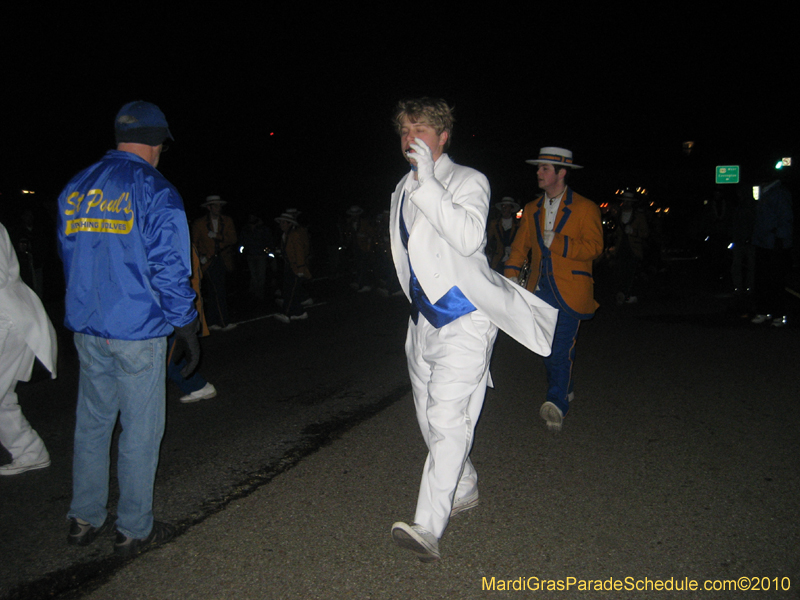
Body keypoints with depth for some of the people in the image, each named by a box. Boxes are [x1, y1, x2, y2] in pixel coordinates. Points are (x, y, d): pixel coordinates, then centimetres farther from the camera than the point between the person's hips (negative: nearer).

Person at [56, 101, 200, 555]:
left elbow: (70, 256, 18)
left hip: (86, 328, 7)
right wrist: (186, 326, -6)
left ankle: (85, 519, 29)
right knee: (140, 429, 4)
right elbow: (169, 268, -14)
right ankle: (134, 529, 16)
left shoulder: (75, 189, 10)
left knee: (92, 421, 17)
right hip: (138, 330, -6)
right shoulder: (156, 191, -11)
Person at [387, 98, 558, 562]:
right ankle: (464, 489, 37)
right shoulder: (403, 191, 14)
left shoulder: (469, 181, -9)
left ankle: (428, 529, -18)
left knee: (448, 419, -17)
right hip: (425, 320, 8)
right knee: (430, 418, 16)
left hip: (465, 320, -8)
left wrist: (427, 182, -28)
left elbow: (469, 237, -28)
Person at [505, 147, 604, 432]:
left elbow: (594, 246, -8)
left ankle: (557, 404, -11)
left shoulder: (585, 208, 0)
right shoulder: (531, 209, 15)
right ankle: (565, 390, 29)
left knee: (561, 348, -12)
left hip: (570, 293, -5)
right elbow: (520, 245, 16)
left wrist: (557, 242, -18)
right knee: (548, 348, 9)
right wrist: (510, 279, 3)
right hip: (541, 290, 5)